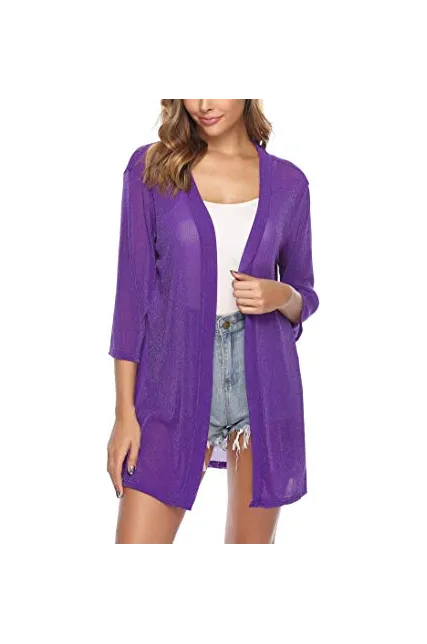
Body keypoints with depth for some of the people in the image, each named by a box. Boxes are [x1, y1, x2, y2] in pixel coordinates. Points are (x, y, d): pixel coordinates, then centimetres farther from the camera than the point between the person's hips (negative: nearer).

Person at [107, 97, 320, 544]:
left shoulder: (287, 182, 5)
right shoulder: (150, 167, 0)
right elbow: (132, 289, -2)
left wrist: (282, 296, -11)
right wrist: (124, 411, -6)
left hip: (263, 383, 2)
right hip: (174, 385, -1)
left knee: (251, 540, 11)